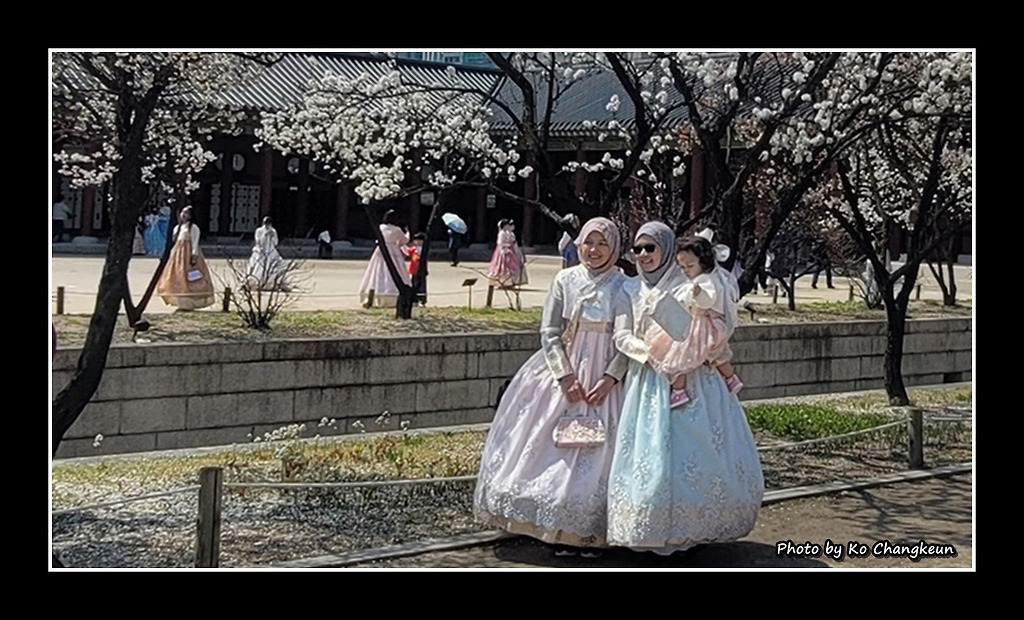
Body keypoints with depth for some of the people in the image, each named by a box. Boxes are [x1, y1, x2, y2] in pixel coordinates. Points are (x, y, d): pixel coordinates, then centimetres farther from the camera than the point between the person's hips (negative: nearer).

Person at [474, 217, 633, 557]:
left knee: (596, 452, -1)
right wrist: (566, 377, -9)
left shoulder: (622, 286, -2)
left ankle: (590, 532, 7)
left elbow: (626, 340, -6)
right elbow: (549, 333, 1)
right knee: (554, 448, 2)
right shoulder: (564, 280, 2)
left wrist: (609, 378, -18)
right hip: (563, 374, 2)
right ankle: (556, 529, 12)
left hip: (603, 379, -2)